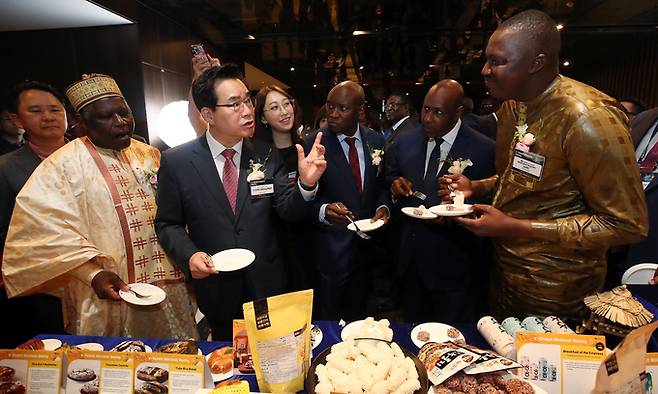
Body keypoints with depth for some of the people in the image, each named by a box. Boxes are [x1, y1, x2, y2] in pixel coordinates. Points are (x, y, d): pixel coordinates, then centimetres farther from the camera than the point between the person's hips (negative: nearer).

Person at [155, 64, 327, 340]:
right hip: (217, 292, -1)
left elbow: (289, 210, -7)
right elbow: (168, 223, -2)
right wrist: (189, 255, -20)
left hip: (268, 287, 2)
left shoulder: (266, 155, -5)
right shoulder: (176, 161, -9)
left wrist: (306, 183, -27)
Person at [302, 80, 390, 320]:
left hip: (367, 245, 4)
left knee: (358, 317, 22)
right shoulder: (312, 145, -12)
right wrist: (323, 211, -30)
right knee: (330, 320, 13)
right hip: (331, 249, -4)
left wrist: (383, 207, -7)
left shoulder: (376, 141, 1)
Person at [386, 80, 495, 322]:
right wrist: (396, 187, -8)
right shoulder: (404, 143, 1)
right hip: (411, 263, 4)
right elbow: (390, 177, 14)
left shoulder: (484, 151, -12)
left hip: (454, 268, -4)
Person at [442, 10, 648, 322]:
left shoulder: (587, 117, -25)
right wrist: (476, 187, -2)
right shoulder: (512, 106, 2)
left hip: (554, 294, -7)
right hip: (505, 269, 8)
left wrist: (517, 228, -26)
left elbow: (628, 224, -22)